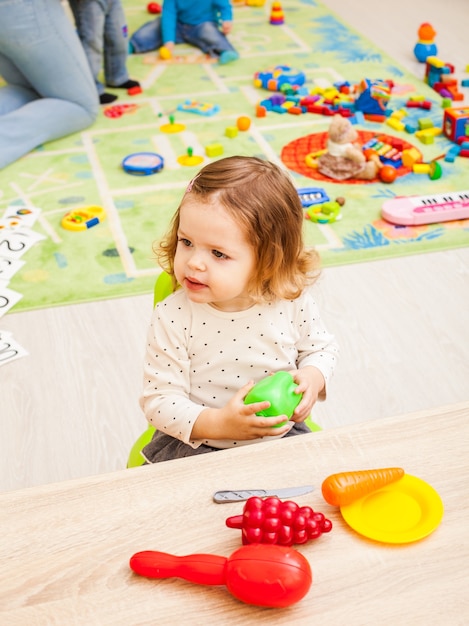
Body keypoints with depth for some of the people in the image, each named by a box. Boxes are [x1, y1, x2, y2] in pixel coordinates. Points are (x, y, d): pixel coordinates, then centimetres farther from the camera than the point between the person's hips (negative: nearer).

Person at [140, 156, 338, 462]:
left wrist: (313, 378, -14)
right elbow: (158, 401, -15)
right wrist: (218, 424, -29)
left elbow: (322, 347, 8)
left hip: (281, 437, 1)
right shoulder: (172, 318, -19)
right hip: (196, 444, 0)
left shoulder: (291, 302, -13)